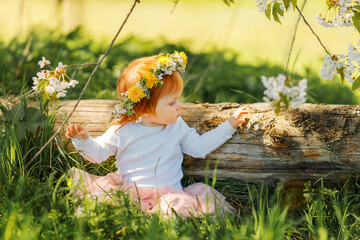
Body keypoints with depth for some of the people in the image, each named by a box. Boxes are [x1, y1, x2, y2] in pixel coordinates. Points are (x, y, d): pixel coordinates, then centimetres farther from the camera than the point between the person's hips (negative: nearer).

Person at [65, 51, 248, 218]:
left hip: (168, 193, 1)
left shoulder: (177, 127, 8)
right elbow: (98, 153, 9)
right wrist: (83, 140, -12)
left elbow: (199, 147, 19)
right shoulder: (122, 131, -2)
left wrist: (229, 126, 17)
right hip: (129, 192, -1)